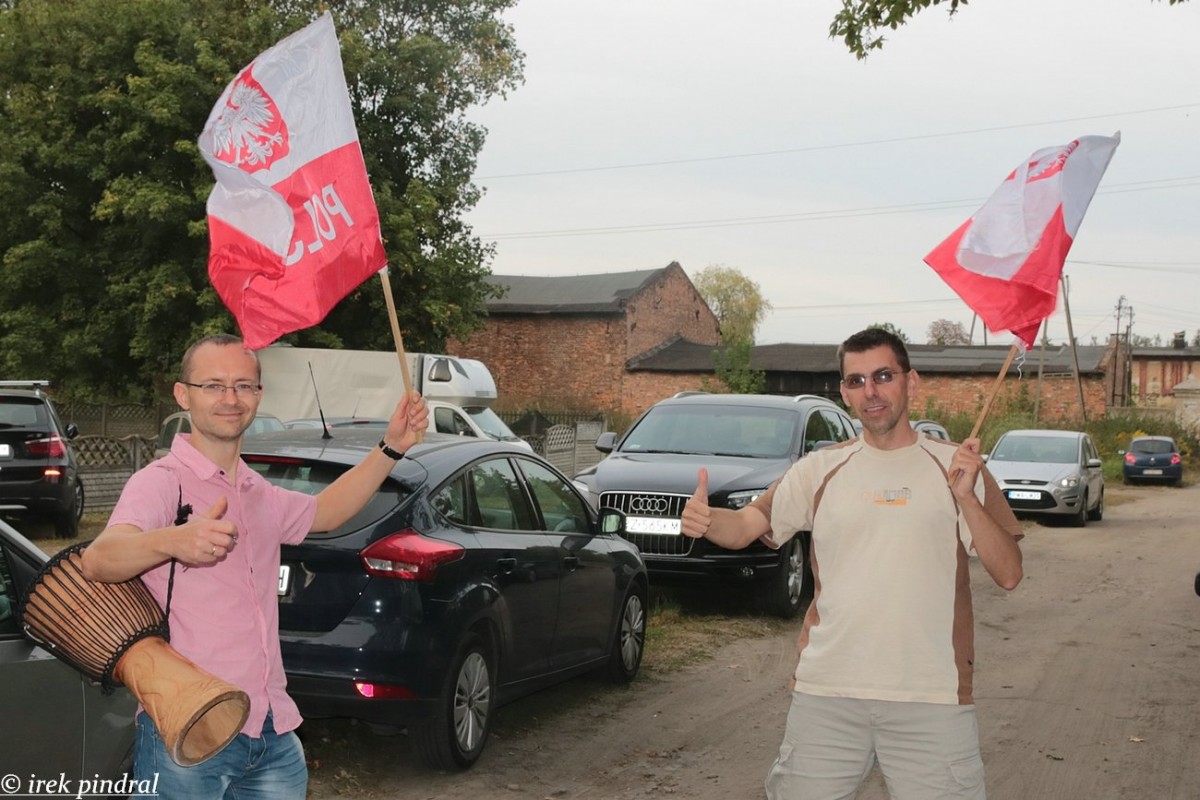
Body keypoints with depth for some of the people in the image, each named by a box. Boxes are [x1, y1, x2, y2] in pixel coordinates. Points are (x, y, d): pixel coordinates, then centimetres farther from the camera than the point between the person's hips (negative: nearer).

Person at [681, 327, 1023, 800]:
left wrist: (967, 498, -16)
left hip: (931, 698, -1)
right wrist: (703, 520, -20)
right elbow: (745, 526, 1)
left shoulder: (956, 467, 2)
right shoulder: (820, 469, 7)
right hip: (827, 694, 2)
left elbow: (1008, 574, -3)